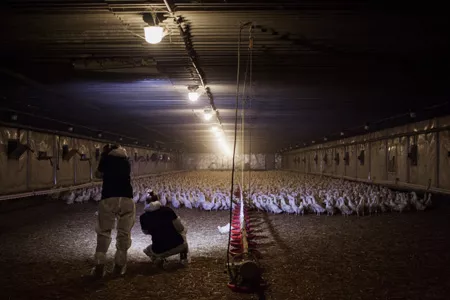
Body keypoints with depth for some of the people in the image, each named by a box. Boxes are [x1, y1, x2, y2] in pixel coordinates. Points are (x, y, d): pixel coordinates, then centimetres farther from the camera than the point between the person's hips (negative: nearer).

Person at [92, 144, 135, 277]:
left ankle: (99, 266, 4)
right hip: (127, 198, 2)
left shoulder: (107, 158, 10)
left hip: (109, 198, -2)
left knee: (103, 232, 7)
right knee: (124, 233, 9)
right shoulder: (126, 161, 19)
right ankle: (119, 265, 11)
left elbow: (98, 174, 21)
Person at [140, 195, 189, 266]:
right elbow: (180, 228, 1)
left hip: (159, 250, 0)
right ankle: (184, 257, 26)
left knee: (147, 250, 36)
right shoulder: (167, 210, -4)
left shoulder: (144, 217, -2)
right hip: (177, 245, 0)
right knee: (182, 232, 34)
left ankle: (157, 258, 4)